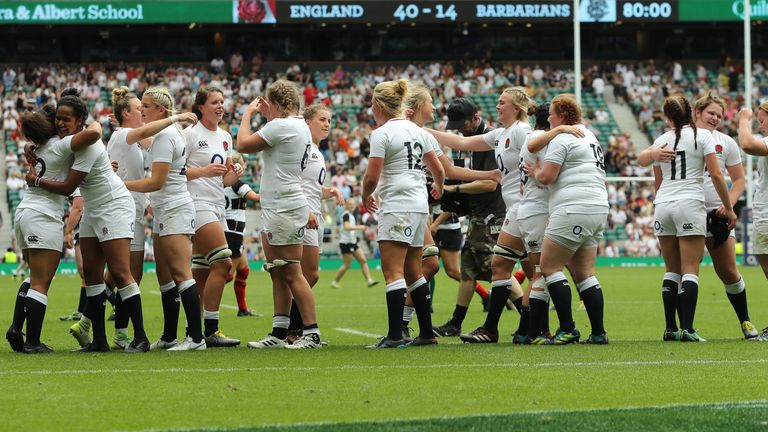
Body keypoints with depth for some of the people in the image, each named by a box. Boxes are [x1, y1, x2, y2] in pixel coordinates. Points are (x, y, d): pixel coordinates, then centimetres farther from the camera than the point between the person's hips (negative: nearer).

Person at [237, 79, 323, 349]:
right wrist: (268, 117, 25)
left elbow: (243, 144, -10)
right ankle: (279, 333, 15)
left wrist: (248, 114, 3)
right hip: (277, 209, 10)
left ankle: (312, 333, -10)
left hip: (284, 208, -10)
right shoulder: (300, 127, 14)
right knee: (277, 273, 12)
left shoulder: (281, 126, -15)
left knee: (291, 274, -9)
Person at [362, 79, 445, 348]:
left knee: (393, 271, -11)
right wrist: (438, 188, 38)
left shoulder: (381, 133, -9)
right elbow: (438, 169, 17)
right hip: (419, 205, 8)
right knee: (413, 271, 13)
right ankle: (427, 333, 13)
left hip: (397, 206, -8)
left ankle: (395, 335, -18)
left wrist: (366, 196, 8)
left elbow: (372, 177, -13)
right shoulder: (417, 131, 13)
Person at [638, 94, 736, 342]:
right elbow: (716, 175, -4)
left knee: (672, 271, 11)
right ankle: (687, 329, -15)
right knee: (690, 272, -6)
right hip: (690, 205, -4)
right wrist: (728, 208, 4)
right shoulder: (702, 136, 1)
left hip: (662, 206, 4)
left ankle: (670, 329, 8)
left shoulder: (661, 141, 12)